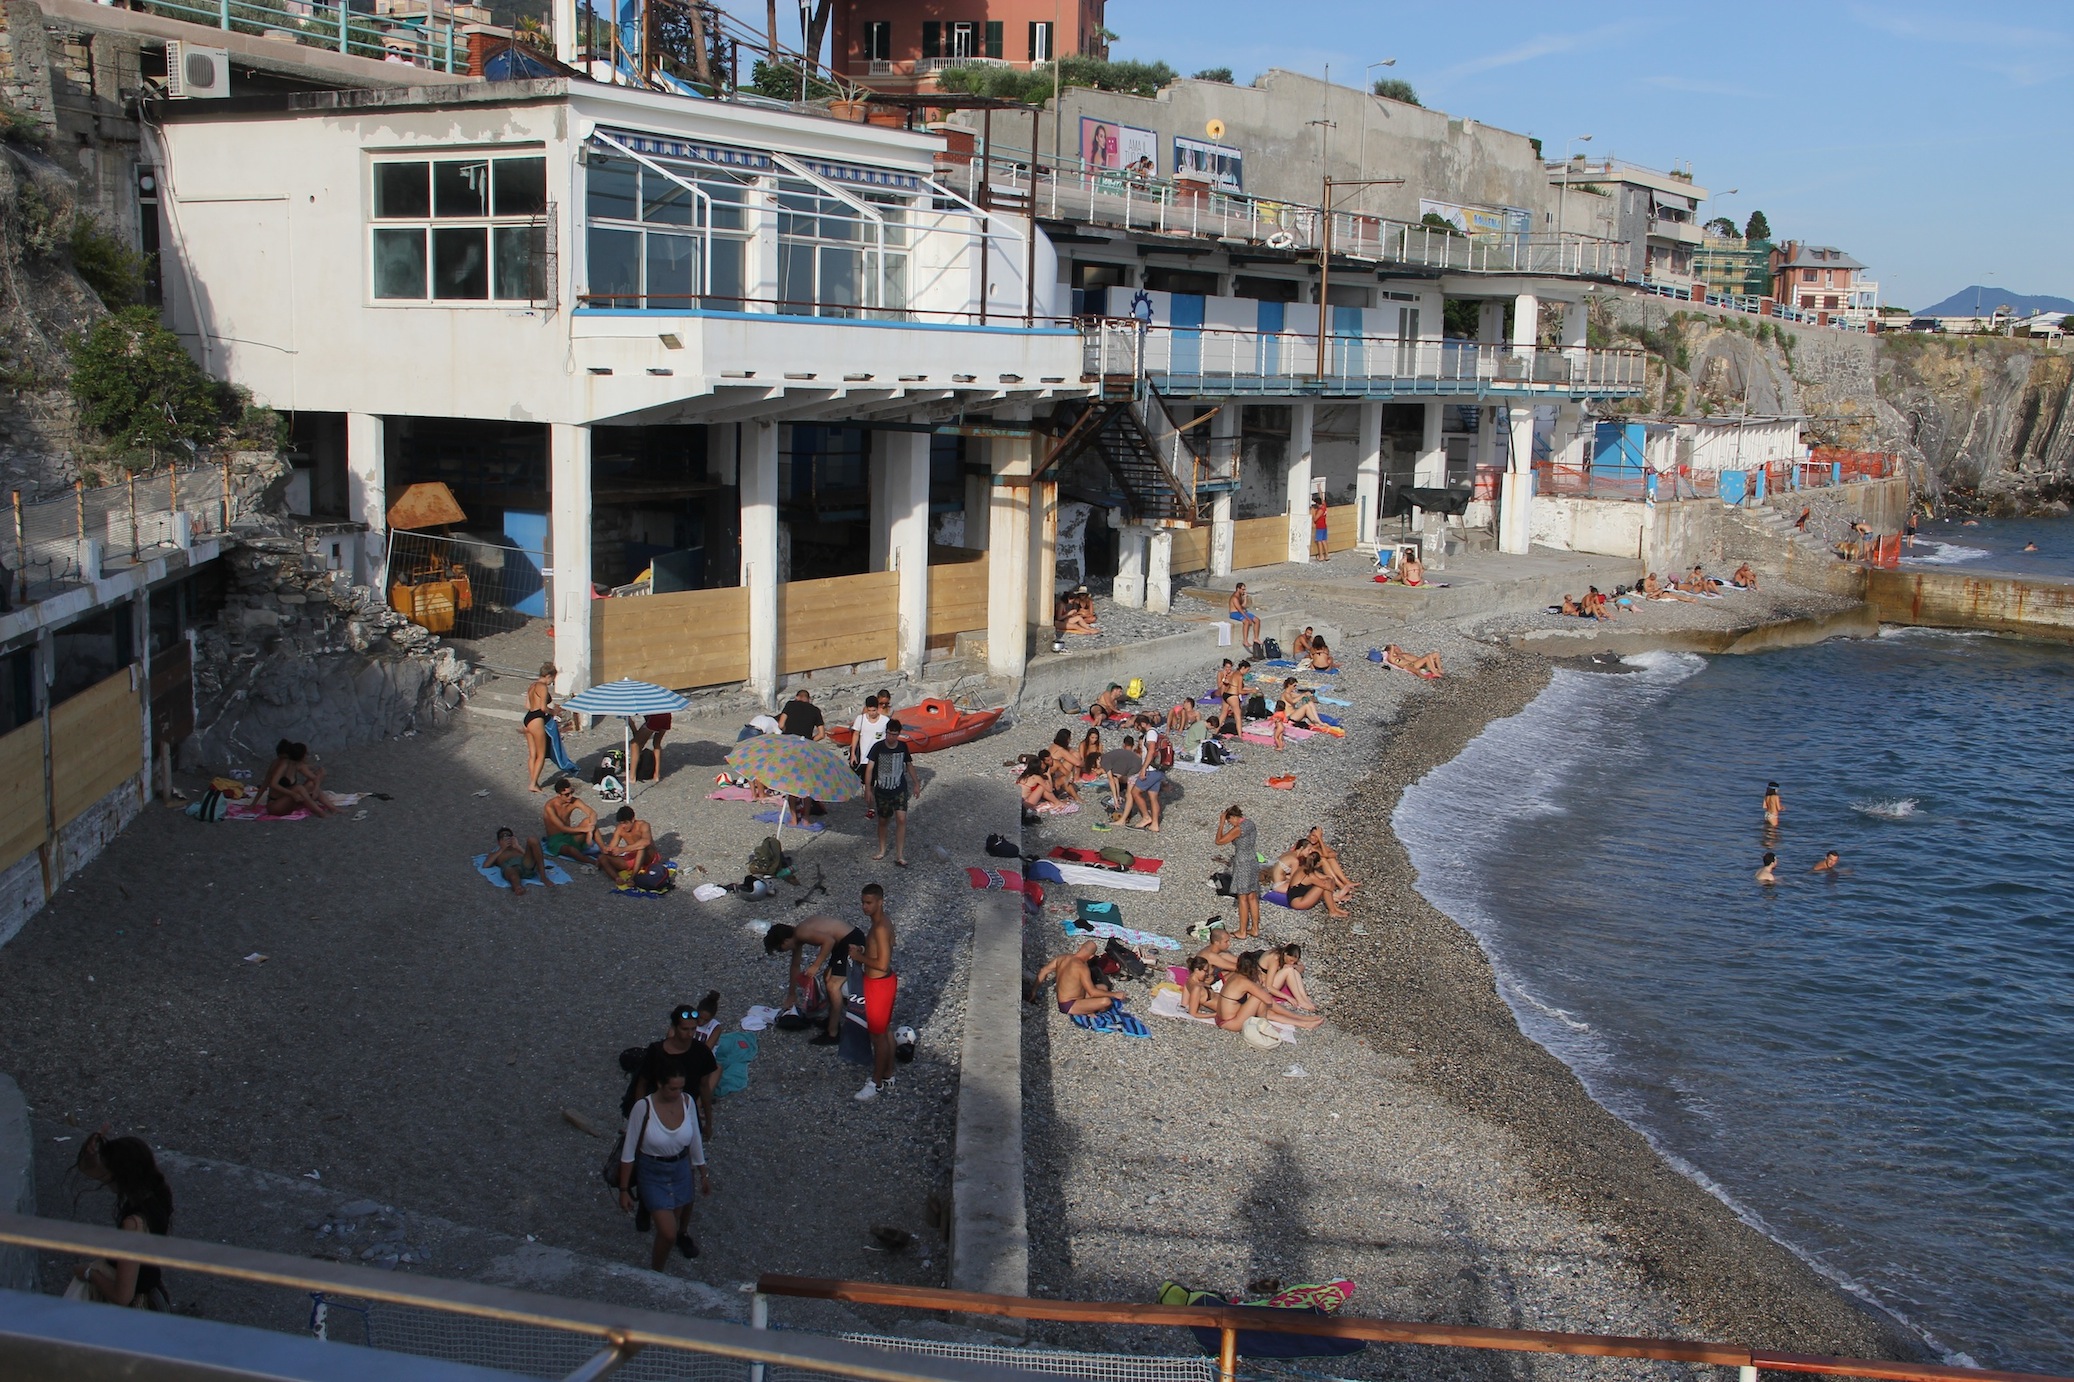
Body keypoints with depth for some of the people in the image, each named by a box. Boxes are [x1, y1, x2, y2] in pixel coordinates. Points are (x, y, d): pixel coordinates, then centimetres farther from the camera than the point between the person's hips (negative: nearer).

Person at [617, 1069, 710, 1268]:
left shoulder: (687, 1102, -13)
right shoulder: (643, 1108, -25)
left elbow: (695, 1141, 2)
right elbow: (629, 1152, -16)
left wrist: (703, 1174, 12)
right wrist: (624, 1190, -12)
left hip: (681, 1169, 4)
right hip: (652, 1173, -4)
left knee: (678, 1215, 25)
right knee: (668, 1234, -10)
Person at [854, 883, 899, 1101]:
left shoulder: (880, 928, -27)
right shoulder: (882, 921, 4)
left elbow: (882, 964, -28)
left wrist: (859, 957, -17)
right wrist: (863, 950, 4)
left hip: (878, 985, -10)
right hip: (885, 981, 10)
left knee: (878, 1035, 4)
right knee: (886, 1031, 19)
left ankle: (876, 1083, 16)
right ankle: (888, 1077, 30)